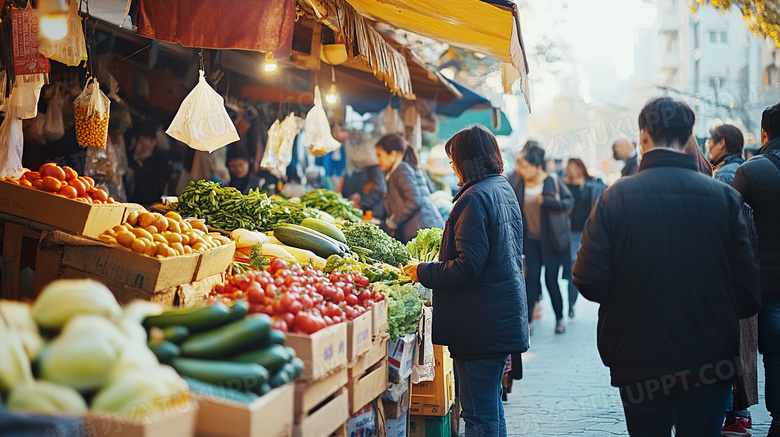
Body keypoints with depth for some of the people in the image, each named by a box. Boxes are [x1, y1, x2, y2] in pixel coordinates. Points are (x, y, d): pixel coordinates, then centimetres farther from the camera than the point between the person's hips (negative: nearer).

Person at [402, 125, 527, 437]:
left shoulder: (475, 199, -17)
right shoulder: (505, 190, 13)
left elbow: (467, 268, -21)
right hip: (504, 319, 10)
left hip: (481, 326, -10)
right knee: (491, 408, 19)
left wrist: (422, 272, -9)